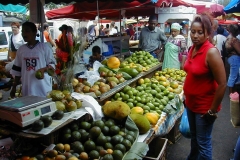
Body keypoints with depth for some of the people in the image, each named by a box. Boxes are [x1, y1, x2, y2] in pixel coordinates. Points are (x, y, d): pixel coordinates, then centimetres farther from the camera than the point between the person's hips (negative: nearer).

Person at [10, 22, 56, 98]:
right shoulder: (21, 49, 10)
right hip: (27, 89, 4)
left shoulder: (44, 47, -2)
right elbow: (17, 70, 15)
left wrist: (44, 69, -21)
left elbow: (52, 64, 0)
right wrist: (14, 87, 15)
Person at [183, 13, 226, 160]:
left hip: (205, 106, -7)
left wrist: (213, 110, -18)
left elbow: (222, 84, -23)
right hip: (191, 102, 7)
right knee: (194, 137, 25)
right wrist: (186, 96, 12)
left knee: (203, 143, 9)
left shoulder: (211, 52, -23)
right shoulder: (193, 49, 0)